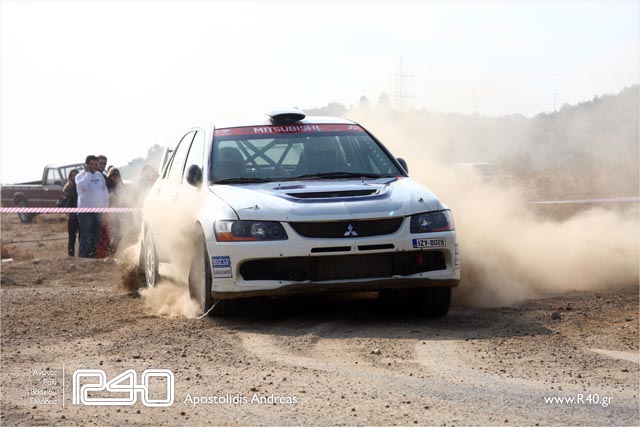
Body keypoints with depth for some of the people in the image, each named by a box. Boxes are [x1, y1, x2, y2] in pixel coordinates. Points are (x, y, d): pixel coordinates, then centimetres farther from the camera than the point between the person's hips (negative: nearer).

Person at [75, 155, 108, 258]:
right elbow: (83, 185, -26)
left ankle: (92, 256, 18)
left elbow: (105, 192, 17)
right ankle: (82, 257, -8)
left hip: (98, 211, 6)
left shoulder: (100, 175, 14)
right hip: (85, 211, -6)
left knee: (96, 238, 9)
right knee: (85, 237, -10)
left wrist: (105, 208, 11)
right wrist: (88, 172, -13)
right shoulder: (80, 176, -2)